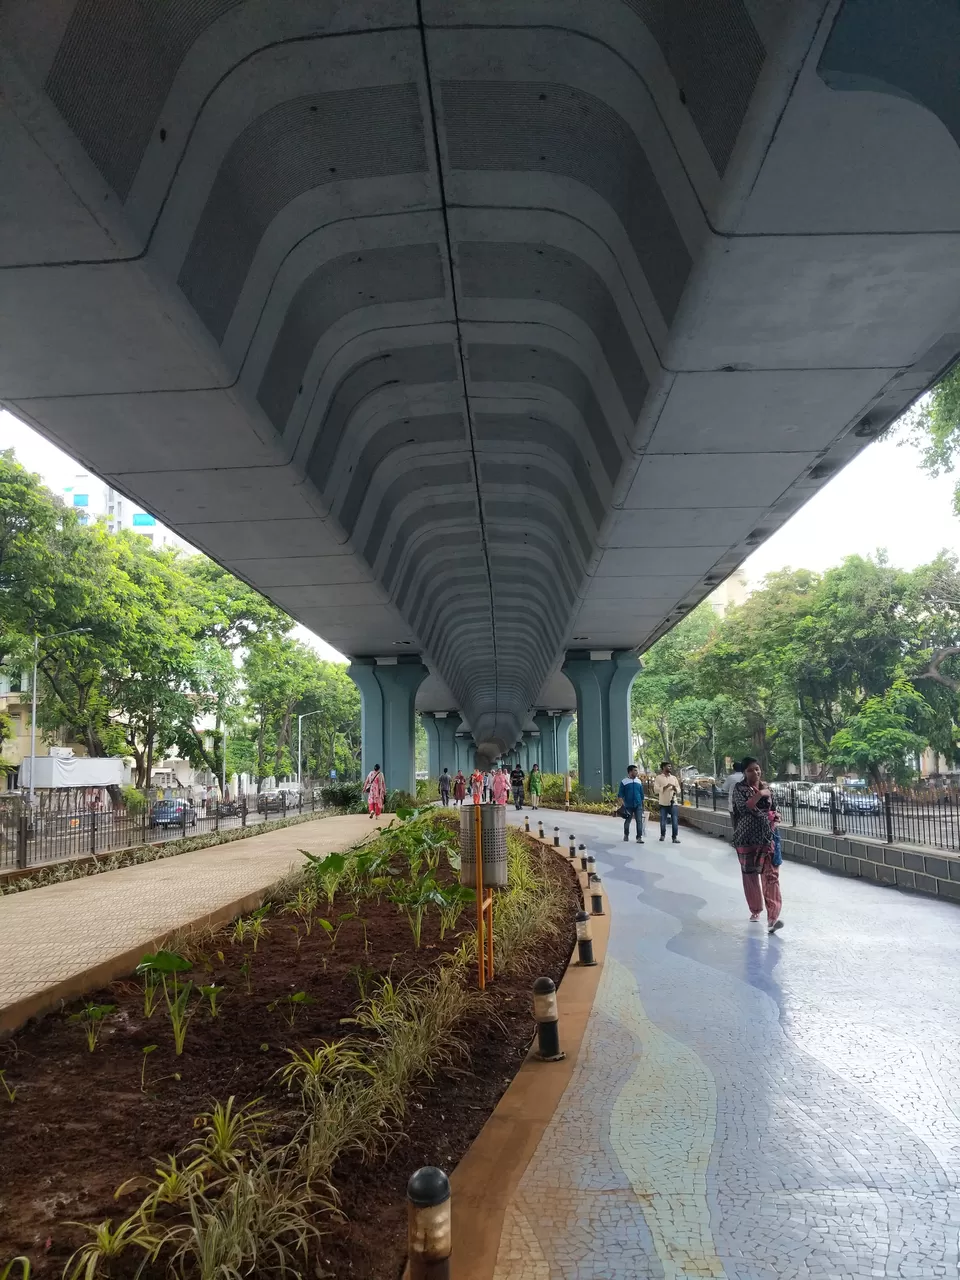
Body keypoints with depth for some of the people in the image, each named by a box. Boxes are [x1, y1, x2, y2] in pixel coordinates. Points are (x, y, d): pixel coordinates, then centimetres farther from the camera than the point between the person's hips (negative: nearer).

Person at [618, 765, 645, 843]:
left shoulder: (639, 781, 7)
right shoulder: (624, 782, -4)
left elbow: (642, 794, 14)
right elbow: (620, 794, -4)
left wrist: (642, 804, 15)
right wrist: (622, 804, -15)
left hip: (638, 805, 2)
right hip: (628, 806, -2)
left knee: (639, 821, -9)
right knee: (627, 821, 10)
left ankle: (639, 837, -7)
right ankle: (626, 835, 32)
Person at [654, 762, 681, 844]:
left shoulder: (674, 777, 10)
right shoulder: (658, 778, 0)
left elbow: (678, 790, 10)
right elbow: (657, 790, -9)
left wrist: (675, 788, -12)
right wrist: (666, 786, -19)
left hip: (673, 802, 2)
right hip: (663, 803, -2)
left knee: (675, 821, -5)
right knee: (663, 821, 6)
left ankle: (675, 837, 1)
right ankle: (662, 835, 25)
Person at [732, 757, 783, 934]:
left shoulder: (766, 787, 7)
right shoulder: (739, 788, -5)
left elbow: (770, 809, 19)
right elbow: (743, 808, -20)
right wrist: (759, 794, -21)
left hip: (767, 837, 2)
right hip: (746, 838, -2)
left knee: (770, 875, -8)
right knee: (750, 874, 9)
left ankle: (773, 917, -14)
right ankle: (755, 910, 29)